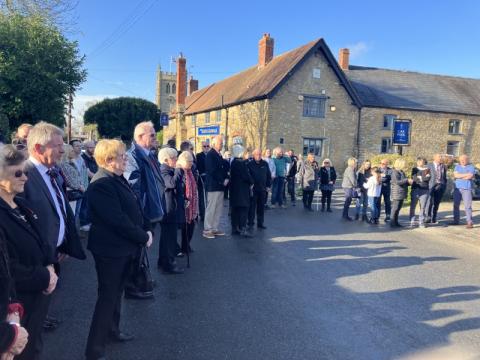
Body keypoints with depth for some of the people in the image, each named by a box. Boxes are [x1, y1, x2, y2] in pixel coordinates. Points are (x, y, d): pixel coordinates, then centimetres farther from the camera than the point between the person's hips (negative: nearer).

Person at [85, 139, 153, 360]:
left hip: (124, 247, 9)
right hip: (110, 250, -9)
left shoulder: (118, 178, 7)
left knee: (116, 292, 23)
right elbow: (118, 220, -28)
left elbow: (134, 207, 11)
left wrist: (147, 228, -2)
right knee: (108, 296, 1)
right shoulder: (101, 184, -24)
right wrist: (143, 237, -17)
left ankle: (112, 329, 42)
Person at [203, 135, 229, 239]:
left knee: (218, 209, 11)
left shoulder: (219, 155, 16)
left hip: (220, 186, 9)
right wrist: (222, 181, -12)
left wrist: (226, 178, 0)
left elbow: (224, 168, 18)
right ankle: (207, 230, 5)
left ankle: (215, 229, 20)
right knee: (211, 209, -3)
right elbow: (212, 171, -18)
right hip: (213, 186, -9)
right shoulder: (210, 155, -11)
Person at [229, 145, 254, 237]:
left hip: (235, 188, 9)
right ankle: (243, 229, -6)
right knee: (244, 208, -5)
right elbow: (246, 175, -20)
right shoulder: (241, 163, -17)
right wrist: (251, 183, -1)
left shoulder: (233, 162, 10)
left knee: (235, 209, 12)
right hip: (242, 189, -9)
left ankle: (235, 228, 19)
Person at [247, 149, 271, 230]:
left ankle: (260, 223, 17)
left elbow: (269, 175, 13)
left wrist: (268, 185, 8)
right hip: (253, 189, -3)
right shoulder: (250, 164, -2)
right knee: (252, 206, -1)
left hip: (263, 189, 3)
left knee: (261, 207, 9)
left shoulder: (265, 164, 8)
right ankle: (250, 223, 7)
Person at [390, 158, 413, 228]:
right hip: (397, 193, -9)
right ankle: (392, 223, -1)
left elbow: (404, 182, 24)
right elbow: (397, 182, -21)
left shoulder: (401, 172, 18)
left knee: (398, 208, 11)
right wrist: (407, 180, -19)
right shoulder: (395, 172, -11)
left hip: (402, 193, 9)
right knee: (395, 208, -6)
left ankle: (396, 222, 17)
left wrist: (409, 182, 4)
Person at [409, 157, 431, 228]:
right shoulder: (415, 169, 9)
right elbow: (414, 178, -4)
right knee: (413, 206, -1)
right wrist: (423, 178, -5)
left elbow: (428, 178, -4)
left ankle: (421, 222, 9)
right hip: (415, 189, 0)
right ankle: (412, 222, 6)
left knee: (423, 207, 0)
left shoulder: (427, 169, 10)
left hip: (424, 190, 0)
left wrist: (419, 178, -6)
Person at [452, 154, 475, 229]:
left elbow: (470, 176, -14)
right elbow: (455, 175, -4)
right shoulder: (457, 166, 12)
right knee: (456, 205, 6)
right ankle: (456, 220, 15)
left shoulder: (471, 167, 1)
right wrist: (466, 174, -9)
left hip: (467, 189, -4)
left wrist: (459, 176, -6)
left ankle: (470, 222, -4)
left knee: (467, 206, -8)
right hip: (457, 188, 4)